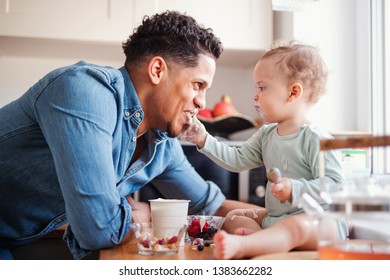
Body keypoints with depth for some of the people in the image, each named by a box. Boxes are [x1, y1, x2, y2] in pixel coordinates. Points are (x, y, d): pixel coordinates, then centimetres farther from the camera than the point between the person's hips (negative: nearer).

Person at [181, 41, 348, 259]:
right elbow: (237, 160, 11)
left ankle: (240, 245, -61)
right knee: (234, 217, 7)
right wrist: (205, 140, 4)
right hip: (274, 217, 9)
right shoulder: (266, 135, 10)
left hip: (315, 220, -9)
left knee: (295, 228, -39)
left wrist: (295, 189, -29)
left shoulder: (315, 140, -15)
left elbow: (334, 183, -20)